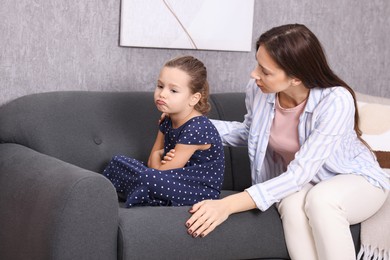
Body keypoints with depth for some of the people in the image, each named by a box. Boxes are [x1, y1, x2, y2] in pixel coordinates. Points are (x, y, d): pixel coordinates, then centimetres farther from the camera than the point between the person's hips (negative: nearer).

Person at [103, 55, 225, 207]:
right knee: (118, 161, 4)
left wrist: (157, 156, 1)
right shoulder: (168, 121, 4)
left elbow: (161, 173, -19)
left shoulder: (196, 128, -23)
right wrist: (159, 155, -11)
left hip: (201, 192, -8)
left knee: (145, 178, -32)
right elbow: (152, 161, 10)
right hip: (178, 183, 9)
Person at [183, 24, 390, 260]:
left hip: (356, 179, -3)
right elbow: (249, 132, 8)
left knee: (320, 200, -38)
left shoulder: (336, 101, -32)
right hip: (297, 182, 3)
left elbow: (301, 172, -36)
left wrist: (229, 205, -45)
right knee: (293, 206, -34)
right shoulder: (258, 90, -17)